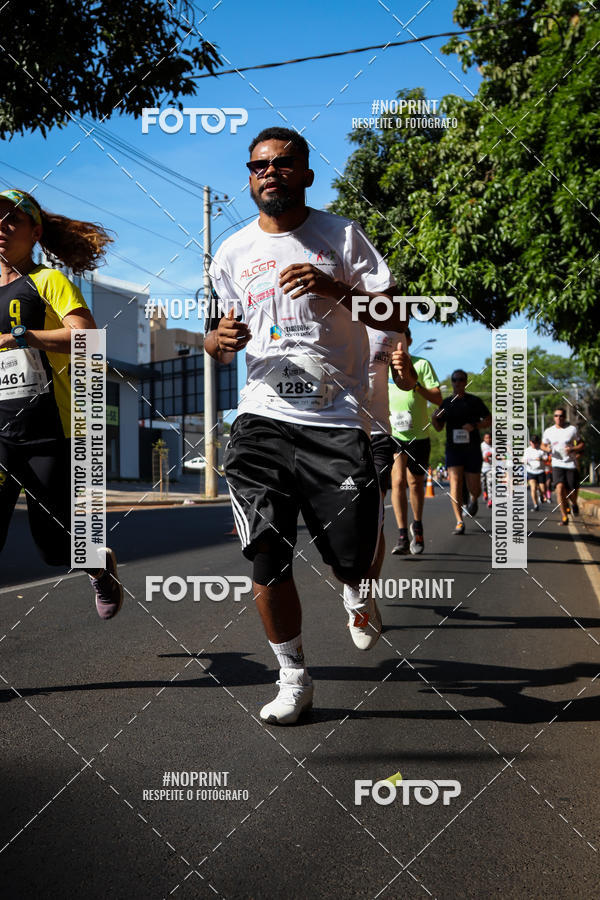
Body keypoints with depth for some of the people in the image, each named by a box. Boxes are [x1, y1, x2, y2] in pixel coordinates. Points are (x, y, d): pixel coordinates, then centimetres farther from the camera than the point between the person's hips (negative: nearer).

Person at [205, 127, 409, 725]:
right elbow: (216, 338, 23)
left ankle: (354, 591, 35)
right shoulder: (232, 254, 14)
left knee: (353, 557, -4)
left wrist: (336, 289, -16)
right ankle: (293, 679, 17)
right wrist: (220, 338, -2)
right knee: (268, 559, -2)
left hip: (338, 418, -2)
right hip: (263, 418, 2)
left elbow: (396, 318, 0)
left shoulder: (342, 236, 6)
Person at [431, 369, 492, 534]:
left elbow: (489, 420, 5)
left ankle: (473, 499, 43)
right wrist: (434, 418, -10)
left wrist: (474, 425, -14)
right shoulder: (446, 403, 9)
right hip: (453, 448, 1)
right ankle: (459, 522, -13)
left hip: (472, 448, -1)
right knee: (455, 482, -15)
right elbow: (439, 427, 13)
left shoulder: (475, 401, 3)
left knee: (474, 488, 4)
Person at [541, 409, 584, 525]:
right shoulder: (548, 432, 5)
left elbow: (582, 444, 7)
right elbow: (543, 445, 19)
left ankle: (574, 504, 38)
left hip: (571, 464, 0)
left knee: (572, 491, -1)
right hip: (557, 464, 0)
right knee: (560, 487, -21)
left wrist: (573, 449, -13)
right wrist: (547, 449, -5)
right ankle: (564, 516, -13)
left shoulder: (572, 429, 1)